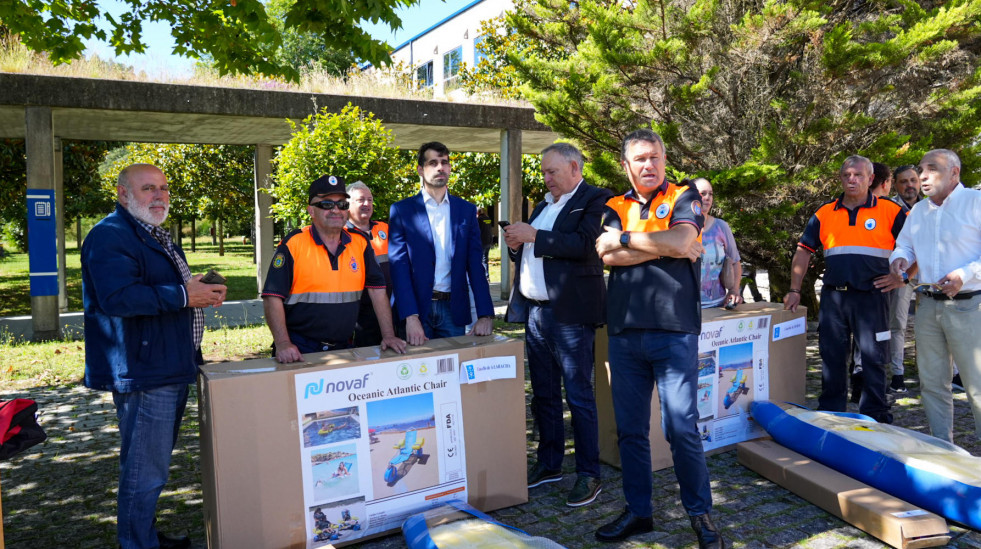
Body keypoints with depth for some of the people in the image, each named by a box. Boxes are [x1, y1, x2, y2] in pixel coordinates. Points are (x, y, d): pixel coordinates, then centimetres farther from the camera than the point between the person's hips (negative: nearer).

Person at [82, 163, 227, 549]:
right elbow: (118, 297, -28)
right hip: (144, 374, -11)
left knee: (154, 462, 21)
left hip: (171, 369, 11)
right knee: (145, 470, -3)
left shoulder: (155, 236, 19)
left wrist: (203, 291, 10)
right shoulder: (110, 236, -14)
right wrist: (184, 296, -24)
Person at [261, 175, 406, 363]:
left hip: (344, 348, 4)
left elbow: (377, 290, 6)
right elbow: (273, 297, -8)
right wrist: (282, 343, -17)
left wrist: (388, 335, -1)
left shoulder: (360, 243, 6)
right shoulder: (293, 244, -5)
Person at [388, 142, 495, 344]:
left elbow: (475, 264, 3)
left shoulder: (466, 210, 8)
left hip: (454, 310, 2)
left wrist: (486, 315, -7)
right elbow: (399, 266, -7)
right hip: (416, 309, -2)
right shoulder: (401, 210, 1)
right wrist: (410, 317, -18)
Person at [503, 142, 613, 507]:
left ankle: (589, 475, 8)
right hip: (535, 312, 8)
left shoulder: (595, 200, -5)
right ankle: (549, 464, 27)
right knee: (543, 394, 14)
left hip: (569, 313, -8)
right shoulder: (543, 205, 20)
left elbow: (585, 244, -22)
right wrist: (516, 245, 3)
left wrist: (533, 236, -19)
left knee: (578, 395, -2)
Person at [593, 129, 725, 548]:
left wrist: (625, 238, -6)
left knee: (681, 428, -3)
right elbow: (607, 257, -4)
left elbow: (681, 240, -16)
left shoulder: (683, 198, 5)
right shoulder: (615, 208, 13)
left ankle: (700, 513, 16)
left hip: (673, 330, -4)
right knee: (630, 429, 10)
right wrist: (664, 246, -8)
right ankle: (638, 511, 25)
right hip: (624, 332, 4)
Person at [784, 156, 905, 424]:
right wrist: (794, 290, 5)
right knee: (831, 357, 10)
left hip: (871, 296, -3)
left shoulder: (890, 211, 0)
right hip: (833, 296, 3)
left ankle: (875, 416, 16)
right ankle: (830, 411, 22)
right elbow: (804, 251, 10)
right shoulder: (825, 213, 8)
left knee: (873, 358, 4)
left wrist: (902, 276, -5)